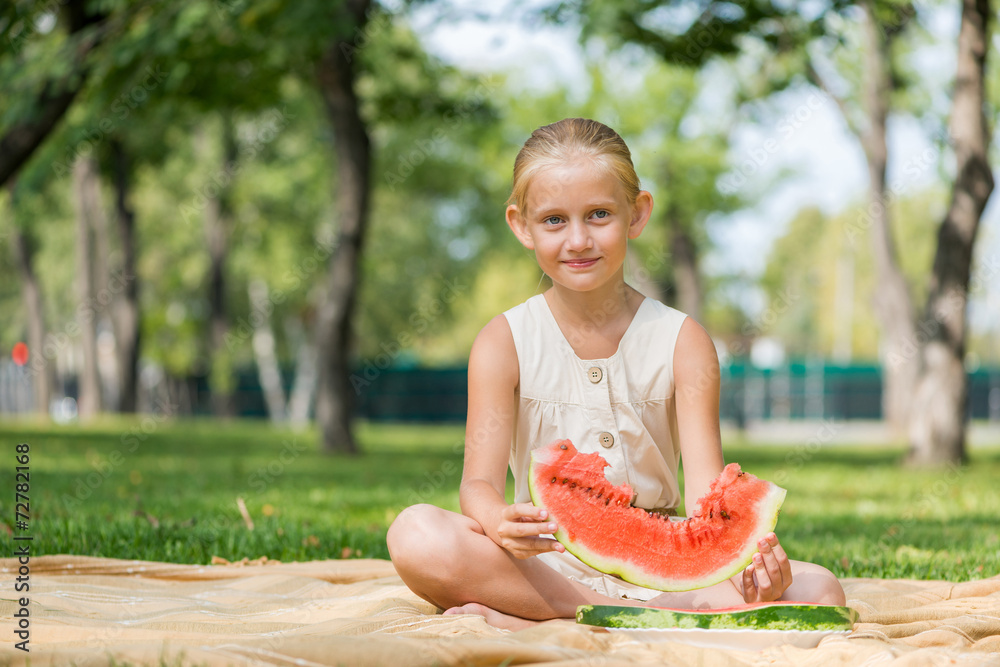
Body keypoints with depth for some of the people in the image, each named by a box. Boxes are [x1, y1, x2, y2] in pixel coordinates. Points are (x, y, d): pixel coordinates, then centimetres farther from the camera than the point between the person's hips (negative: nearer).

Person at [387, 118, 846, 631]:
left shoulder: (682, 342, 0)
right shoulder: (504, 343, 0)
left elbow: (706, 490, -9)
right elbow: (480, 480, -10)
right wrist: (501, 523, -36)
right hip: (543, 565, -2)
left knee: (820, 590, -24)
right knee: (416, 535, -30)